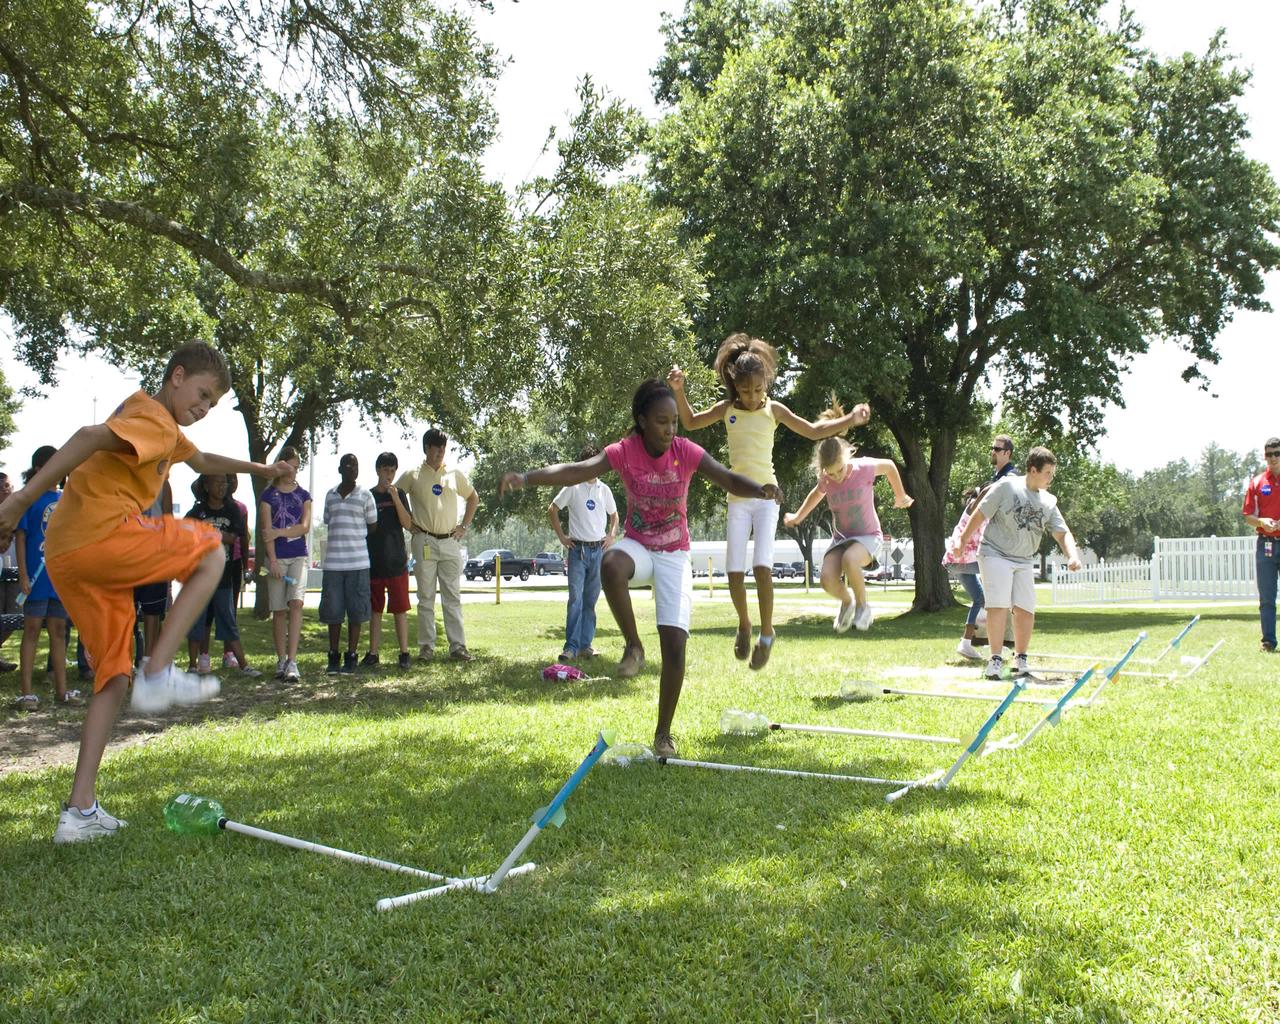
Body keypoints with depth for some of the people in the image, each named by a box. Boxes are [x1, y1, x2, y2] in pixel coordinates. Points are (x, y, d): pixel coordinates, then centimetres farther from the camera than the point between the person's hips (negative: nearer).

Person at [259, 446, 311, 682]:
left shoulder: (303, 495, 9)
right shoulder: (268, 495, 3)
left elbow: (305, 527, -2)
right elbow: (267, 530, -4)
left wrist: (279, 532, -15)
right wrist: (272, 560, -12)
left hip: (299, 556, 1)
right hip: (277, 557, 0)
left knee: (296, 602, -15)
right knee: (279, 609, 3)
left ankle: (292, 661, -19)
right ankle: (281, 660, 11)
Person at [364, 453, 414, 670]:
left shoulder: (399, 494, 5)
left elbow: (407, 524, -7)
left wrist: (394, 497, -15)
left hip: (396, 562, -1)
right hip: (373, 562, 1)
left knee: (400, 609, 0)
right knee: (375, 609, 7)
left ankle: (404, 653, 4)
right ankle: (373, 653, 12)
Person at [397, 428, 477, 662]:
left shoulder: (455, 475, 10)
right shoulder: (412, 476, 2)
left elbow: (473, 498, 22)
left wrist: (465, 525, 12)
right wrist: (410, 523, 1)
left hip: (451, 542, 2)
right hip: (424, 542, -2)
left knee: (453, 597, 2)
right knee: (426, 597, 2)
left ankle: (457, 645, 3)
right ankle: (426, 646, 7)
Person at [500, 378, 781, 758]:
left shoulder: (686, 452, -14)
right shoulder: (624, 452, -15)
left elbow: (729, 479, -21)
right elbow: (577, 471, -28)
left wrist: (760, 489, -44)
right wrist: (526, 477, -44)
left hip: (674, 554, 0)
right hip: (637, 545, 0)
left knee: (675, 644, -10)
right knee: (611, 564, -40)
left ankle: (663, 733, 8)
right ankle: (633, 645, -17)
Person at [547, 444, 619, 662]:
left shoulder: (604, 490, 10)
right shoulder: (573, 488, -1)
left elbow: (614, 515, 24)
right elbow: (552, 510, 7)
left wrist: (611, 536, 9)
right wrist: (561, 536, 2)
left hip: (599, 550, 3)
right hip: (578, 549, -3)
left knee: (591, 601, 6)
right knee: (575, 599, -10)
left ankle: (586, 645, 12)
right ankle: (571, 647, -9)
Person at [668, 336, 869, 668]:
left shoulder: (773, 410, 1)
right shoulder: (727, 409, 4)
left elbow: (813, 431, 4)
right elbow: (690, 422, 15)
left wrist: (850, 420, -7)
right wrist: (679, 391, 1)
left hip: (766, 496, -2)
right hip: (737, 498, 2)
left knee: (762, 567, -17)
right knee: (734, 572, -3)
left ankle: (766, 633, -1)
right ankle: (744, 625, 23)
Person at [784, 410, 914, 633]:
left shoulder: (864, 467, -16)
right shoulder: (826, 480, -6)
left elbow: (889, 466, 6)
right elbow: (817, 494, 20)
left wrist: (900, 496, 16)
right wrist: (798, 517, 17)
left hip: (868, 536, -3)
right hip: (840, 538, 3)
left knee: (849, 560, -38)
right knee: (828, 579, -25)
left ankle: (863, 605, -11)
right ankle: (847, 602, 11)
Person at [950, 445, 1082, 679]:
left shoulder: (1049, 502, 7)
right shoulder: (1007, 486, -8)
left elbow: (1062, 533, 3)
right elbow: (981, 513, -4)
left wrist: (1072, 556, -15)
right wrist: (963, 540, -2)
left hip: (1023, 561, 5)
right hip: (994, 553, -5)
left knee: (1026, 610, 0)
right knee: (998, 606, -15)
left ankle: (1020, 660, 14)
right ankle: (996, 660, -9)